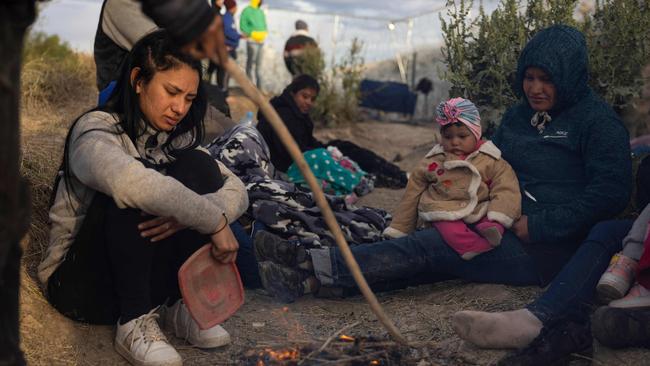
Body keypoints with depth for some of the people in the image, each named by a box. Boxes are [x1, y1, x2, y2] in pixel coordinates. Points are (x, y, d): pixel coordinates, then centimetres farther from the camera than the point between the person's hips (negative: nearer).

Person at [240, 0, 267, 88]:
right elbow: (243, 25, -10)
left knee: (259, 64, 11)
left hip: (261, 41, 7)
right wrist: (252, 33, -15)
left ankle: (259, 86, 17)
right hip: (252, 41, -7)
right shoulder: (247, 11, -5)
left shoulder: (261, 12, 17)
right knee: (250, 63, -4)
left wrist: (264, 33, 3)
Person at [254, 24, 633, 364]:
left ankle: (539, 321, -65)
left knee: (612, 234, -39)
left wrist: (540, 225, -14)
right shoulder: (516, 117, 17)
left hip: (573, 245, -4)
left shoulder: (597, 118, -1)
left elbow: (612, 190, -10)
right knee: (431, 245, -16)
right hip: (522, 244, 4)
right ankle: (315, 267, -31)